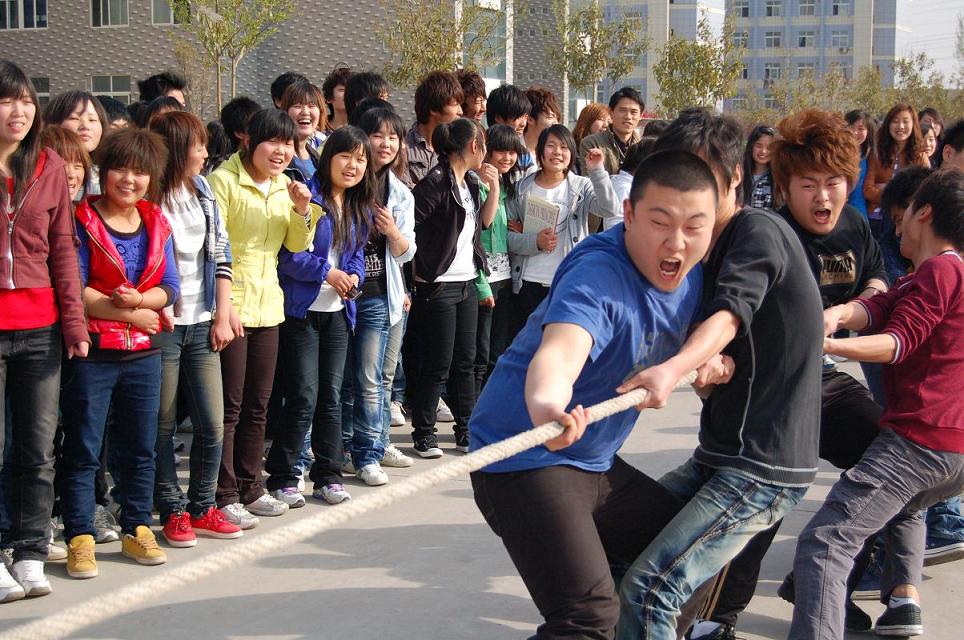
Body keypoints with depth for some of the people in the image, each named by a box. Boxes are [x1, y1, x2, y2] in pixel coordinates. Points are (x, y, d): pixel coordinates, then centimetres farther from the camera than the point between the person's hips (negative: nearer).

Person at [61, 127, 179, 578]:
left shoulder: (156, 224, 9)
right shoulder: (83, 221, -7)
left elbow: (170, 287, 5)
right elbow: (73, 289, -12)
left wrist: (140, 299, -16)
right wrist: (131, 314, -13)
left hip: (144, 352, 5)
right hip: (93, 352, -5)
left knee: (140, 447, 12)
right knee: (83, 450, -1)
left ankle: (136, 529, 24)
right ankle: (80, 538, 6)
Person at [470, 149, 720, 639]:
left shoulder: (688, 270, 2)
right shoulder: (598, 273, -25)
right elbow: (560, 350, -45)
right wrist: (545, 404, -67)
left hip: (596, 464, 9)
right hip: (526, 457, -9)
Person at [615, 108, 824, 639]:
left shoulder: (758, 229, -11)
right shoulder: (712, 256, 16)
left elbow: (729, 315, -30)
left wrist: (673, 369, -47)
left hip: (763, 466, -10)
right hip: (718, 456, 10)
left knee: (649, 589, -19)